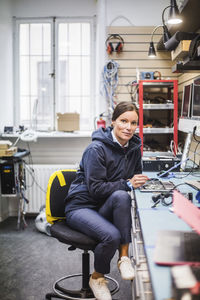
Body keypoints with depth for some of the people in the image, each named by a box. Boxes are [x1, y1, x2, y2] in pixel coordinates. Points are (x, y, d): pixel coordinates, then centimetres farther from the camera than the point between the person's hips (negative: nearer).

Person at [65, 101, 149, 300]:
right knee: (112, 235, -31)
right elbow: (95, 188, -21)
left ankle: (124, 257, -20)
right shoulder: (97, 149, -19)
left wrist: (138, 180, -7)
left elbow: (135, 175, 16)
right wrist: (128, 184, -23)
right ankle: (97, 278, 1)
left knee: (121, 196, -31)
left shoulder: (134, 147, 2)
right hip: (80, 206, -5)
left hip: (105, 208, 5)